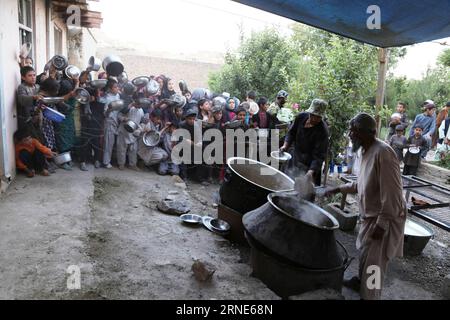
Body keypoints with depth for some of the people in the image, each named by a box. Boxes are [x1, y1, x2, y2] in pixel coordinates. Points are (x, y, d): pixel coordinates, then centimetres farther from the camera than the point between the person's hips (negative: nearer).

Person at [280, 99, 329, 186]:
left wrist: (311, 171, -38)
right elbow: (292, 133, 10)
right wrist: (286, 145, -5)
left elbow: (319, 155, -26)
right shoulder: (301, 117, -7)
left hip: (310, 166, -5)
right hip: (296, 162, 6)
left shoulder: (322, 131, -24)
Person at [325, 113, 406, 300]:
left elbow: (392, 194, -27)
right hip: (371, 216, 9)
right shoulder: (367, 152, 5)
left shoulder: (382, 153, -26)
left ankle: (368, 295, 20)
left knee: (373, 263, 3)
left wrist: (381, 225, -25)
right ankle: (362, 282, 46)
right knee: (365, 254, 25)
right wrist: (338, 189, 15)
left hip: (385, 219, -9)